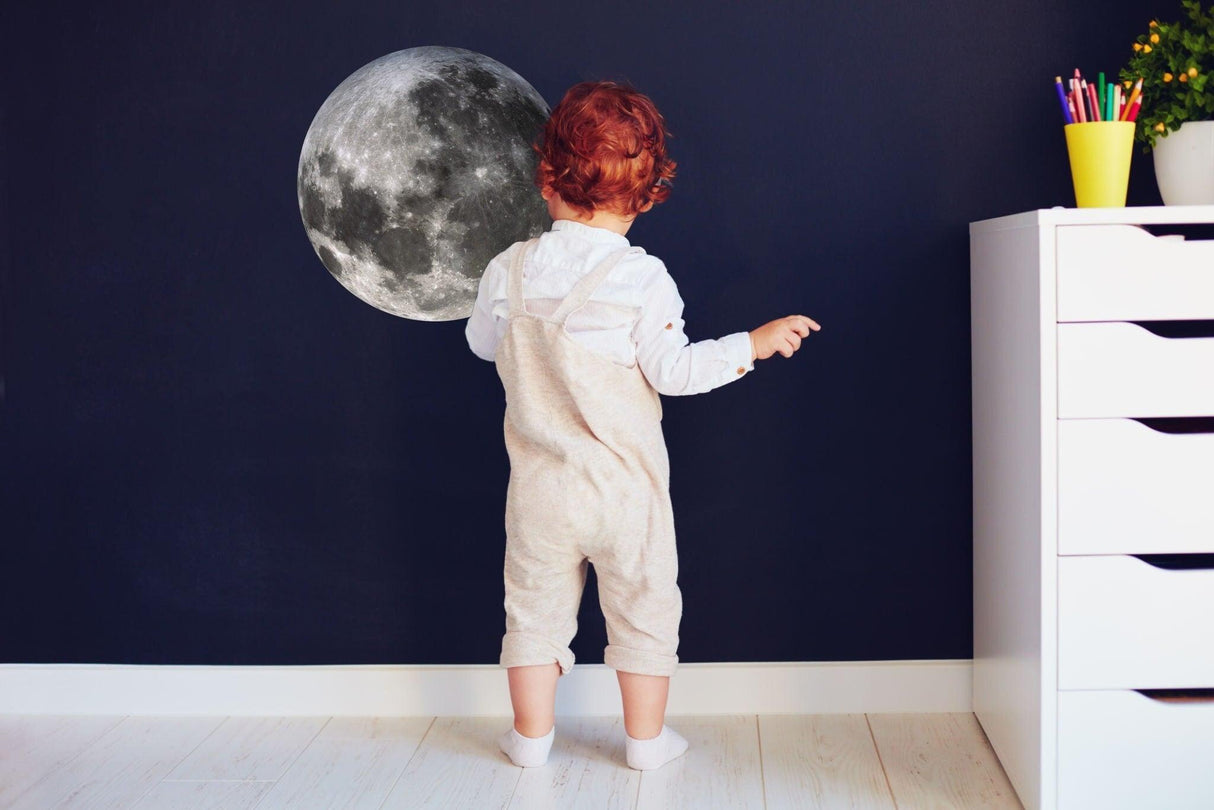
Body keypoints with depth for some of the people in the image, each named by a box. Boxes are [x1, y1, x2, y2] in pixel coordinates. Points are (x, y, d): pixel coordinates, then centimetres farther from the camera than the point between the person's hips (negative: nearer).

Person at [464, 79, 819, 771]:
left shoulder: (508, 270, -5)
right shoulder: (641, 278, -16)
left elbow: (483, 343, 10)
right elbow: (673, 370, -15)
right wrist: (755, 342, -6)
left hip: (540, 486, 3)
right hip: (625, 487, -2)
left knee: (536, 606, 16)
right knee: (644, 608, 14)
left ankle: (532, 735, 27)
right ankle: (646, 738, 25)